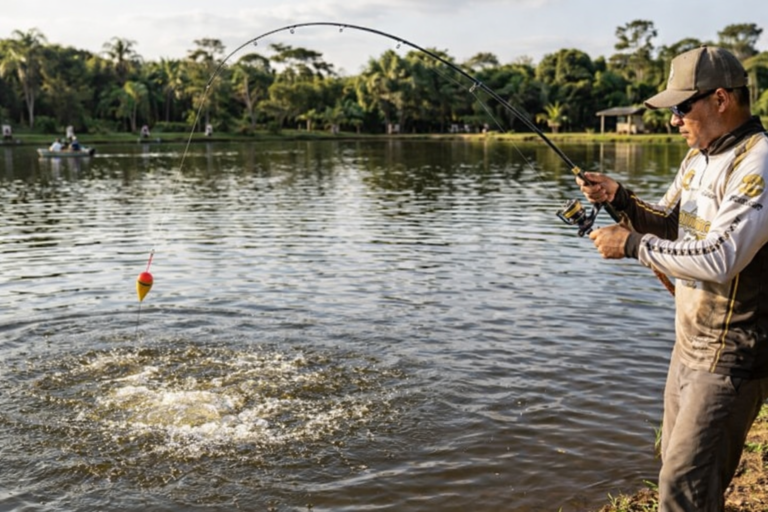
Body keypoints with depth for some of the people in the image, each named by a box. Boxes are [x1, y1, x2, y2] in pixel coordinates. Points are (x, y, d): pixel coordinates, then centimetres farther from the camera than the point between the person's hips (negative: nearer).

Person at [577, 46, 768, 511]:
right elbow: (669, 224, 15)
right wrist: (621, 199, -4)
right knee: (678, 460, 22)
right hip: (691, 343, 9)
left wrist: (632, 244, -21)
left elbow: (721, 257, -30)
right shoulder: (700, 156, 8)